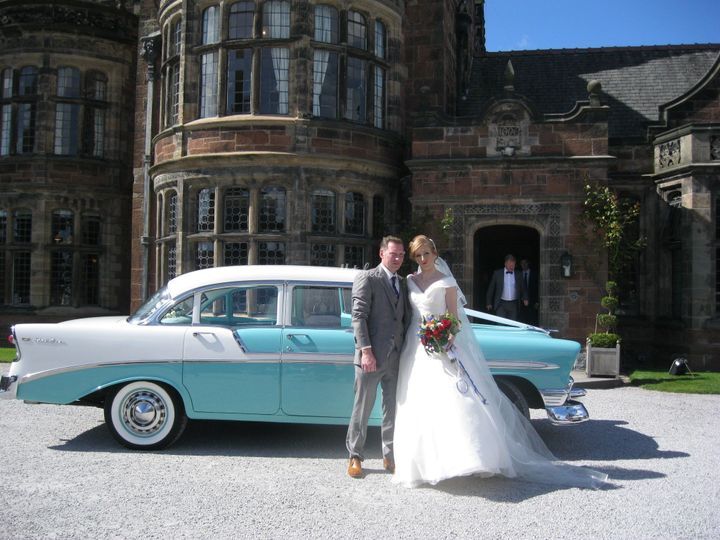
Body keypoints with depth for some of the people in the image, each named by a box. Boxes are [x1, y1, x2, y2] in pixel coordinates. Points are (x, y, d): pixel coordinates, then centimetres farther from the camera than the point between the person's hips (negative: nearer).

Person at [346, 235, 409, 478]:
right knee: (362, 408, 4)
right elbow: (358, 316, -11)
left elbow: (404, 319, 17)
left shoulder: (403, 284, 16)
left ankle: (390, 457, 23)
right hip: (372, 356, -6)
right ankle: (355, 456, 18)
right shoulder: (367, 279, -4)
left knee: (392, 410, 11)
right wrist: (366, 351, -18)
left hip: (396, 358, 6)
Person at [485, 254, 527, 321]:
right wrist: (489, 303, 6)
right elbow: (491, 289, 7)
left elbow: (523, 289, 13)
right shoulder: (497, 273, 2)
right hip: (501, 304, -2)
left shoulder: (519, 274, 7)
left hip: (513, 305, 2)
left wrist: (525, 299, -4)